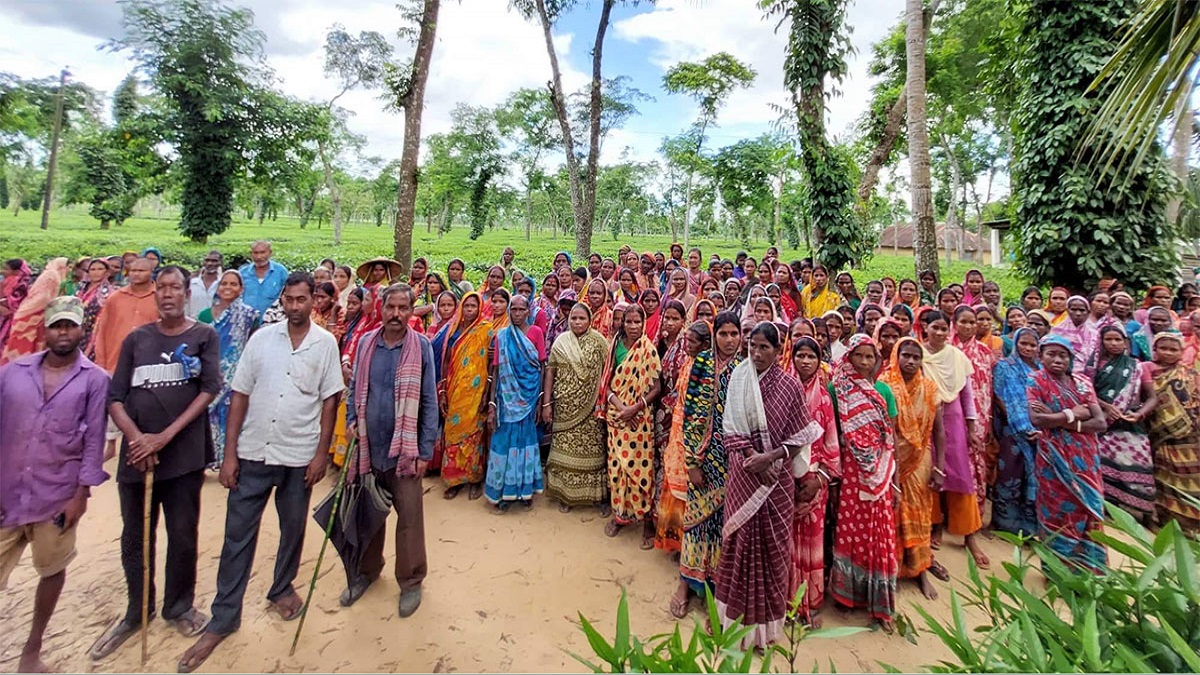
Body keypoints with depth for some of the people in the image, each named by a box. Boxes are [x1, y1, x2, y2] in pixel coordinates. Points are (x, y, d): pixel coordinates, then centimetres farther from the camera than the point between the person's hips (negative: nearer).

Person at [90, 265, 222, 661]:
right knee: (134, 538, 13)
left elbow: (209, 390, -8)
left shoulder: (204, 336, 1)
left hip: (184, 454, -2)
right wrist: (137, 438, -12)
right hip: (136, 454, 3)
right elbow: (115, 398, 4)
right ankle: (136, 612, 32)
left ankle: (179, 607, 27)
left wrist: (166, 436, -14)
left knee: (183, 536, 7)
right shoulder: (136, 339, 7)